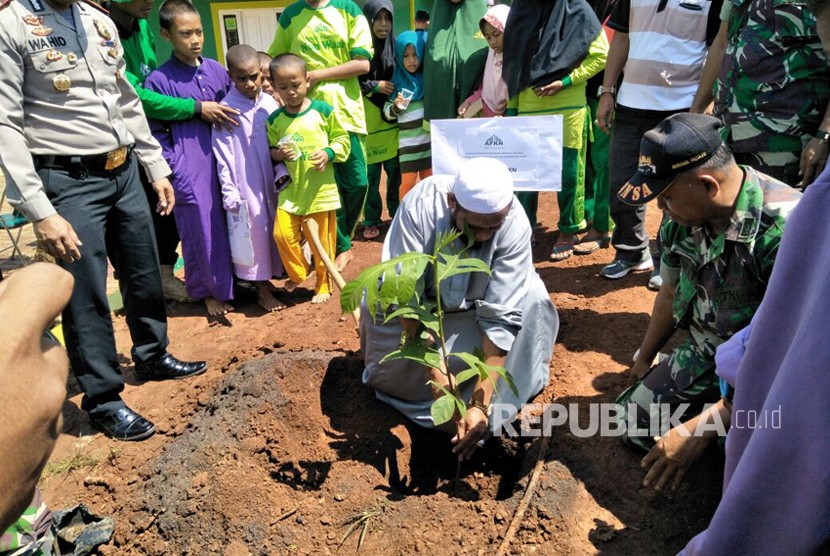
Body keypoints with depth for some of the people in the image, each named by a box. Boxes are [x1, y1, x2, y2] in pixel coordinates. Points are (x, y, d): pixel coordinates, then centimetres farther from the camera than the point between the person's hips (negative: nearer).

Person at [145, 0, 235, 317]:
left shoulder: (217, 71, 7)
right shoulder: (159, 80, -3)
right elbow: (156, 133, -1)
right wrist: (174, 170, -8)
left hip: (224, 162, 4)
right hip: (190, 171, -3)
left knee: (231, 225, 9)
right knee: (202, 230, 4)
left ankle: (235, 280, 27)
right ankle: (210, 292, 22)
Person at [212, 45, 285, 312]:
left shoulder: (270, 104, 1)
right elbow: (223, 157, -9)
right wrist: (230, 194, -11)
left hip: (273, 179, 4)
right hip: (246, 184, -4)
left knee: (276, 225, 11)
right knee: (256, 230, 2)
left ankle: (276, 270, 31)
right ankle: (262, 290, 15)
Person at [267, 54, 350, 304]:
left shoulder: (323, 110, -4)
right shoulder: (274, 119, 3)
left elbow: (342, 139, 2)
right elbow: (270, 150, 12)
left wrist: (328, 153, -16)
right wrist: (278, 154, -10)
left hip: (321, 189, -2)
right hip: (290, 190, 3)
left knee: (322, 240, 5)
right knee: (282, 233, -5)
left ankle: (324, 285, 25)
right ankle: (297, 274, 23)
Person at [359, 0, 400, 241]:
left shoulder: (397, 45, 3)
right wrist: (376, 86, -15)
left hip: (393, 120, 2)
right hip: (369, 122, -2)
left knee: (396, 170, 7)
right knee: (370, 173, 3)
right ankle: (371, 220, 15)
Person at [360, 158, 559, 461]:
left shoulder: (516, 225, -33)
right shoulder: (421, 205, -37)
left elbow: (502, 317, -34)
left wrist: (481, 404, -38)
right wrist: (437, 379, -42)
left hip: (475, 302, 1)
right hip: (423, 295, 0)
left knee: (531, 301, -26)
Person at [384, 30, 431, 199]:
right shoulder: (397, 81, -3)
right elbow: (387, 112, -2)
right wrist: (396, 107, -20)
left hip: (430, 139, 3)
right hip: (409, 141, -2)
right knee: (408, 183, -2)